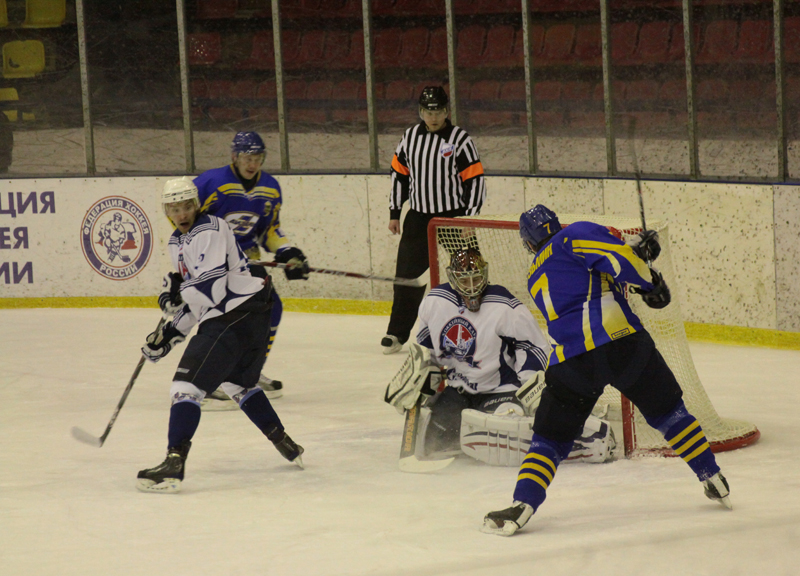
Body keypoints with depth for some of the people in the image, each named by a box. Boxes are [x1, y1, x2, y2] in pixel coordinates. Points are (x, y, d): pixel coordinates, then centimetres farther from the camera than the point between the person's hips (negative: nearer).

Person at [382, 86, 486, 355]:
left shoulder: (460, 140, -7)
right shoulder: (411, 137, 7)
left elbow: (475, 180, -7)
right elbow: (399, 173, 15)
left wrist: (468, 219, -12)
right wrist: (394, 213, 11)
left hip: (451, 217, -4)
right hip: (418, 218, 4)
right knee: (408, 275, 3)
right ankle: (397, 333, 9)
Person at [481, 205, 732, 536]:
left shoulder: (536, 278, 26)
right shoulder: (576, 235, 8)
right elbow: (619, 260, -8)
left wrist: (637, 250, 27)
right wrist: (650, 282, 8)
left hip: (571, 361, 2)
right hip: (621, 343, -2)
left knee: (550, 438, 10)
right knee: (667, 411, 18)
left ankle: (521, 506, -9)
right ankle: (714, 482, 22)